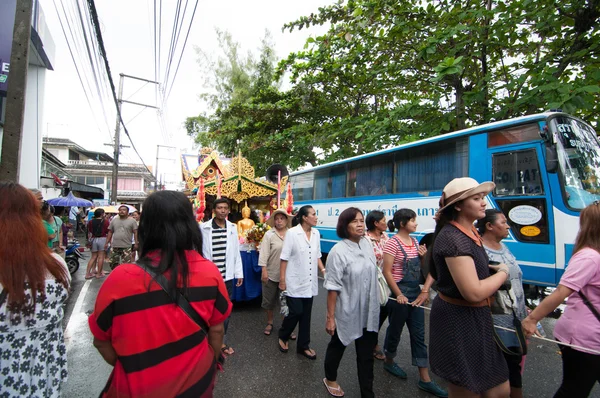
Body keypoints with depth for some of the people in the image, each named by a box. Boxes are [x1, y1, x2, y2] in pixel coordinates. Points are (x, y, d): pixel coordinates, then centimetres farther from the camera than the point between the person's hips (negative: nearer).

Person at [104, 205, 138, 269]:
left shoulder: (132, 221, 0)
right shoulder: (114, 220, 11)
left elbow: (135, 233, -4)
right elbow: (110, 232, 13)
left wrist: (136, 243, -12)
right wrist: (107, 242, 9)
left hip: (126, 247, -4)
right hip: (115, 246, 4)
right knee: (113, 263, 10)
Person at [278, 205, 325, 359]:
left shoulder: (316, 233, 3)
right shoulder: (292, 233, -12)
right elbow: (285, 257, -10)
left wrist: (323, 269, 1)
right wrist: (282, 279, -10)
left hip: (310, 281, 5)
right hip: (295, 281, -5)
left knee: (306, 315, 11)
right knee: (296, 312, -2)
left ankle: (303, 346, 27)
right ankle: (282, 336, 28)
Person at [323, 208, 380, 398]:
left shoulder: (367, 243, -2)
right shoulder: (338, 251, -21)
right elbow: (333, 287, -19)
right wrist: (330, 317, -17)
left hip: (368, 312, 5)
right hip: (347, 312, -5)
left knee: (366, 355, 16)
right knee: (337, 346, 20)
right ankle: (330, 379, 47)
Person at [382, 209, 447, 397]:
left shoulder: (415, 242, 7)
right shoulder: (393, 243, -14)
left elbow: (422, 268, 14)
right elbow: (387, 272, -16)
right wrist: (399, 295, -15)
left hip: (416, 293, 7)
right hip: (399, 293, -7)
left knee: (419, 335, 9)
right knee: (395, 330, 12)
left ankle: (425, 379, 18)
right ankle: (389, 361, 36)